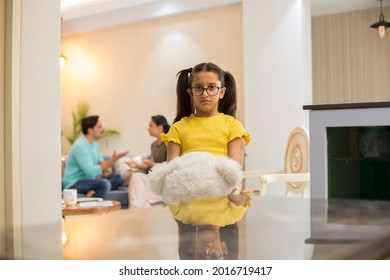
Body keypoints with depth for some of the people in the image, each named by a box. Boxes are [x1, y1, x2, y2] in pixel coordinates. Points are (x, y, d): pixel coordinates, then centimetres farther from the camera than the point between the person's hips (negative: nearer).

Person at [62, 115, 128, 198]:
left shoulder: (94, 144, 9)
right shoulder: (80, 146, -21)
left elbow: (101, 161, 16)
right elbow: (91, 172, -28)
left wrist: (107, 168, -8)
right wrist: (112, 161, -27)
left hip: (89, 179, 10)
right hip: (74, 183, -10)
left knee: (119, 178, 0)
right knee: (104, 183, -33)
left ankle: (94, 192, -17)